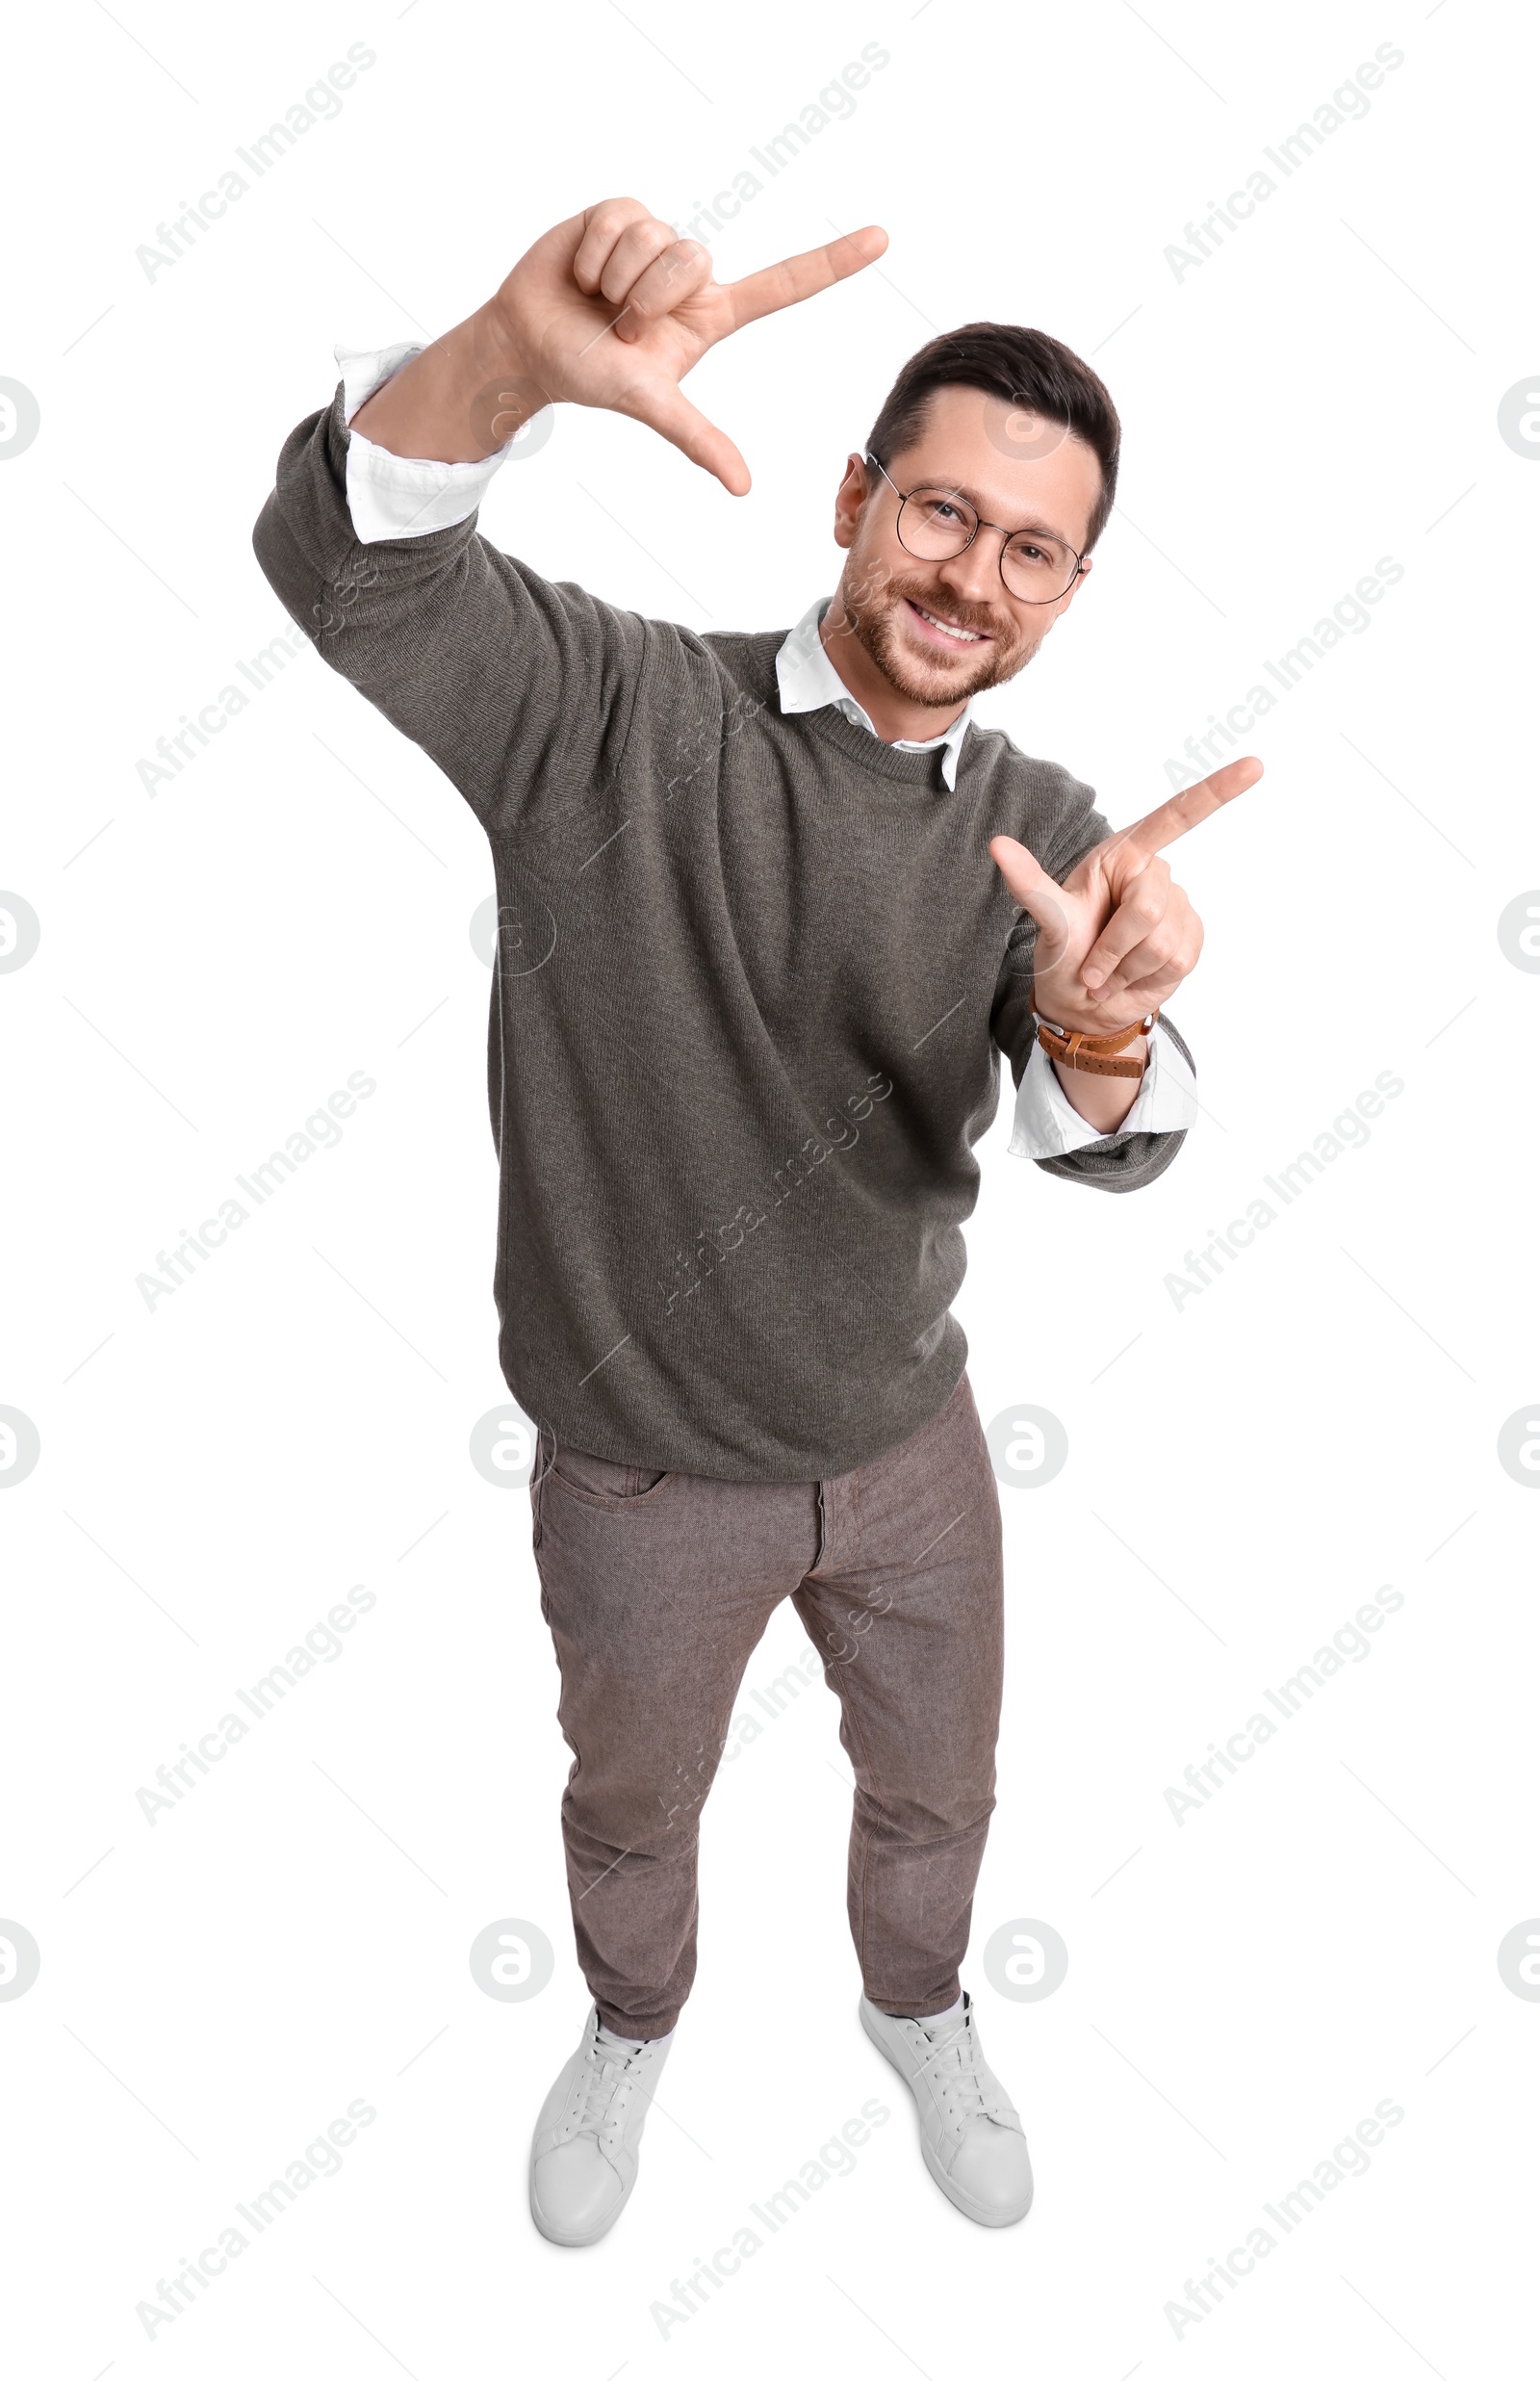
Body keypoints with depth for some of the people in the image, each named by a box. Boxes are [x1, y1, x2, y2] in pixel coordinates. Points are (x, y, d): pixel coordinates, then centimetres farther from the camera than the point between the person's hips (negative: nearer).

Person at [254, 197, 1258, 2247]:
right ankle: (634, 2024, 59)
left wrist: (1099, 1024, -48)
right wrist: (519, 360, -54)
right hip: (642, 1472, -2)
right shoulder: (611, 711, -19)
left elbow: (1110, 1144, -23)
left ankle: (920, 2008, 60)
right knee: (632, 1805, 25)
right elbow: (343, 557, -34)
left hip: (912, 1443, 3)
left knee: (937, 1791, 26)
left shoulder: (1044, 831, -9)